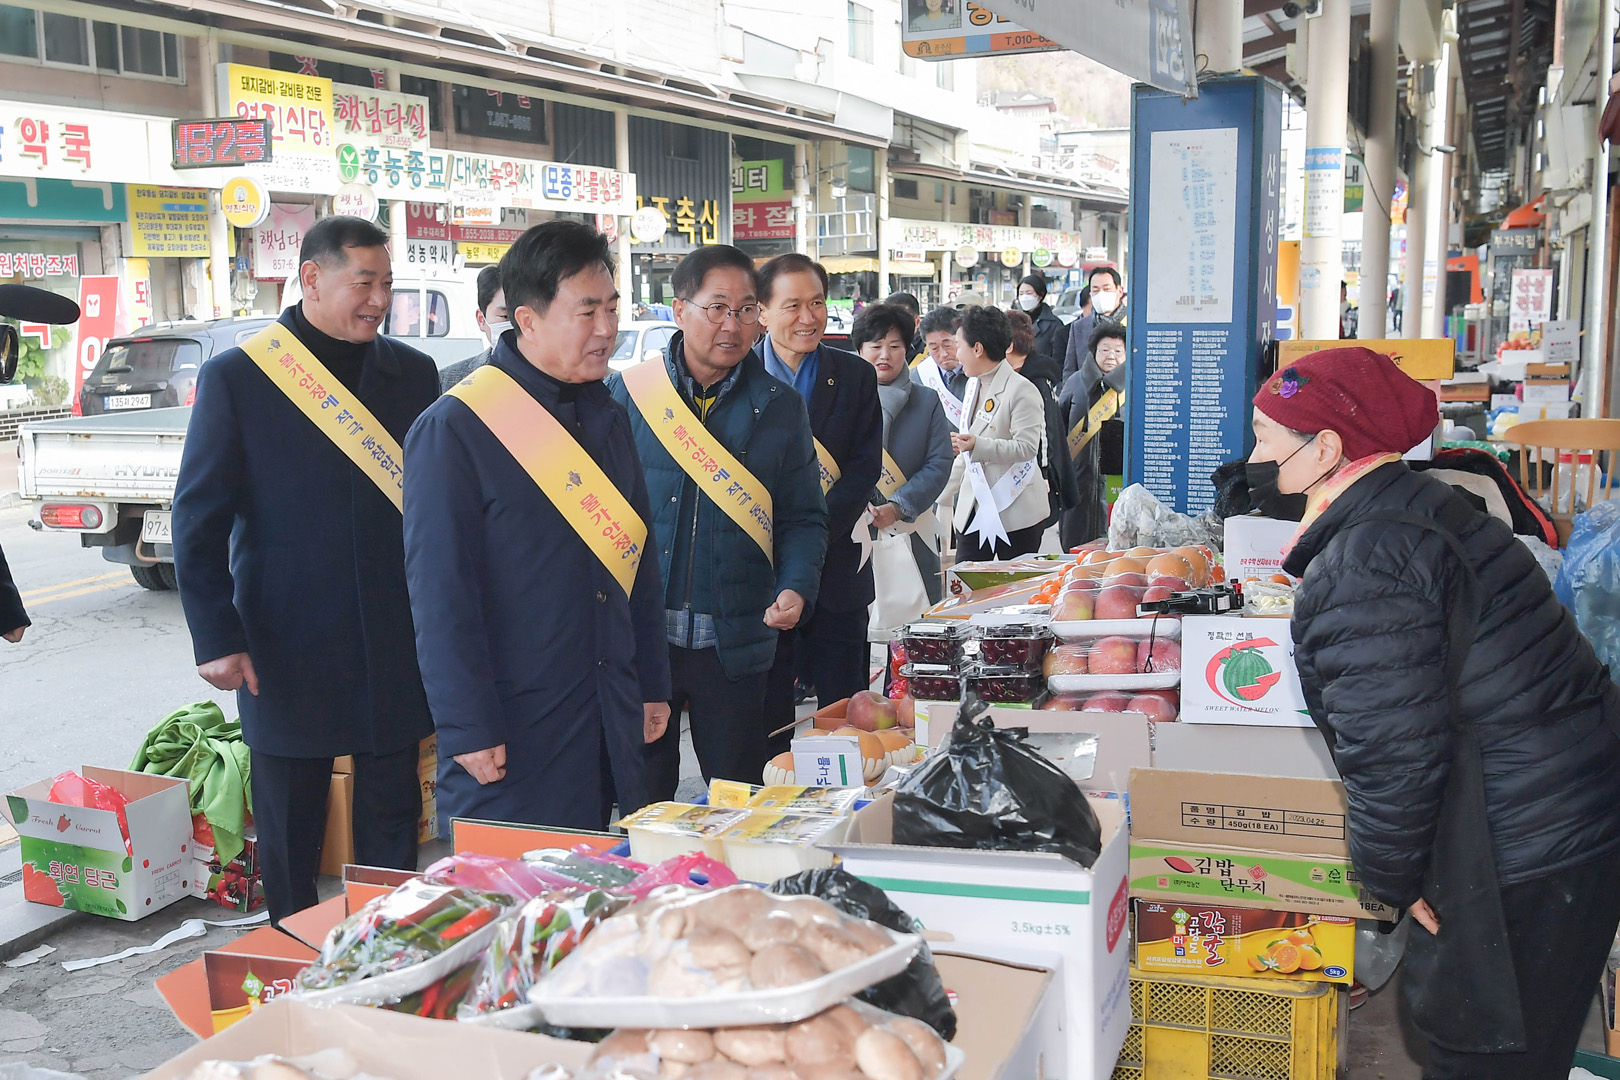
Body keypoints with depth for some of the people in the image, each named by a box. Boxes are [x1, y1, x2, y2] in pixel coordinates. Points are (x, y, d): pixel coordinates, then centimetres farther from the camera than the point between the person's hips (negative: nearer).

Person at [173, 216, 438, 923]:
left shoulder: (412, 374, 5)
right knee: (289, 833, 11)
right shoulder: (235, 378, -5)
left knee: (392, 823, 10)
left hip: (395, 645, 3)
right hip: (287, 649, -2)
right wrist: (216, 638, -11)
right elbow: (198, 518, -5)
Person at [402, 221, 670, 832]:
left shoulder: (609, 420, 11)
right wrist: (469, 730, -16)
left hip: (609, 726, 7)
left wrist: (652, 687, 14)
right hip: (511, 734, -6)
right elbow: (439, 594, -13)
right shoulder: (452, 430, -11)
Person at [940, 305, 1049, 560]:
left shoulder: (1022, 390, -10)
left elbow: (1027, 447, -19)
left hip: (1016, 511, -7)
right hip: (973, 510, 7)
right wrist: (943, 496, 22)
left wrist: (977, 445, -29)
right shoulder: (974, 386, 15)